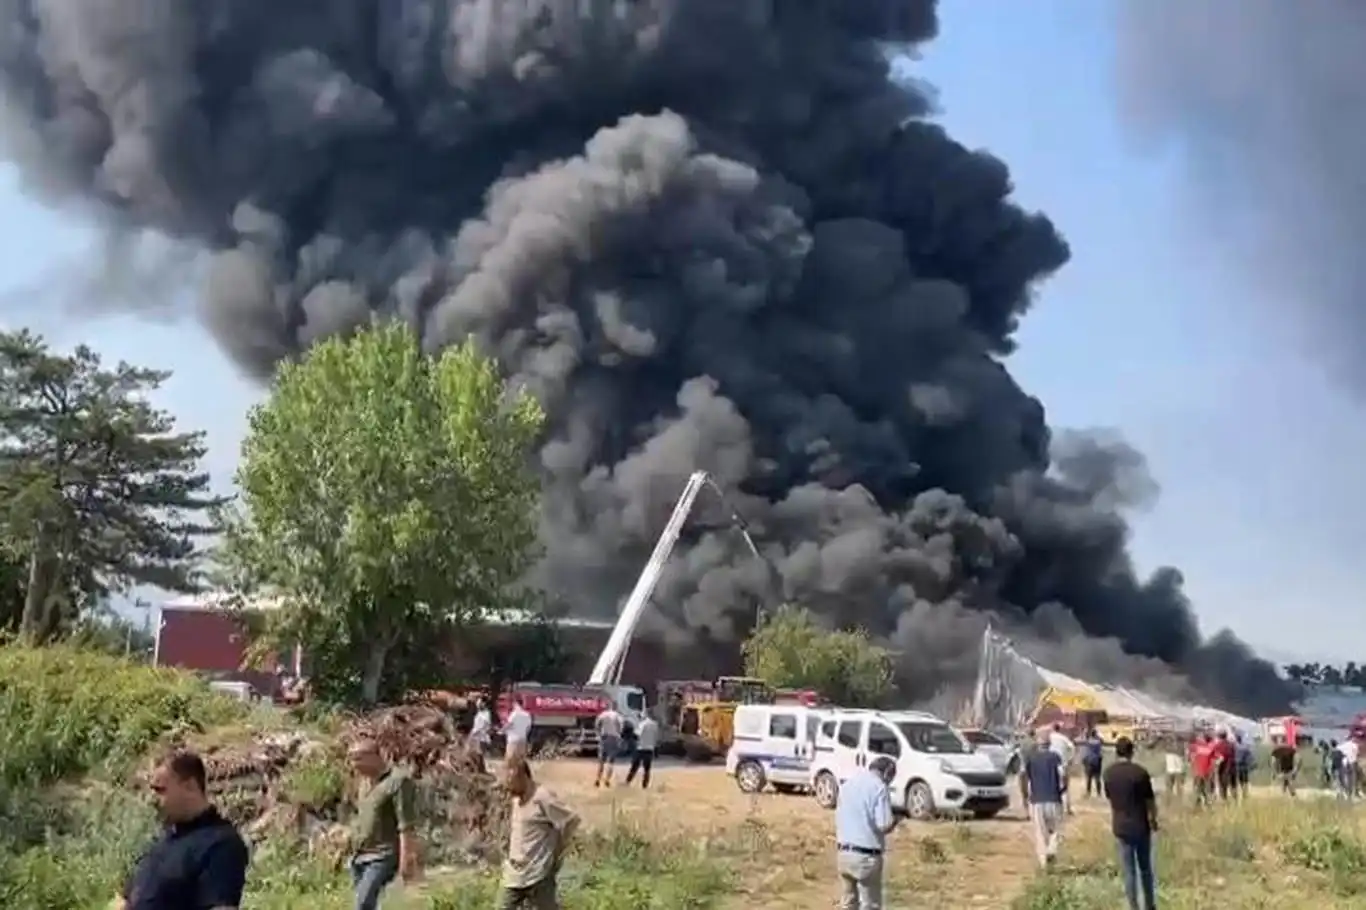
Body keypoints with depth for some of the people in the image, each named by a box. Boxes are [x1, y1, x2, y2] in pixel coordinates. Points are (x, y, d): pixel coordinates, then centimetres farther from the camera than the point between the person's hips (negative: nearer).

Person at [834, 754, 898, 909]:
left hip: (843, 853, 7)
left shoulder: (847, 784, 11)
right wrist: (894, 820, 2)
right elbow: (884, 826, -17)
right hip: (866, 856, -7)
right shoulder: (879, 787, -12)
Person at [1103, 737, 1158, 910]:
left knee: (1128, 871, 8)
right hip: (1141, 826, -2)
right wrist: (1154, 820, 8)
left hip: (1120, 827, 2)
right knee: (1145, 868, 15)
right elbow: (1150, 801, -8)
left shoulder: (1109, 773, -2)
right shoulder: (1140, 772, -14)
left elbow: (1110, 798, 6)